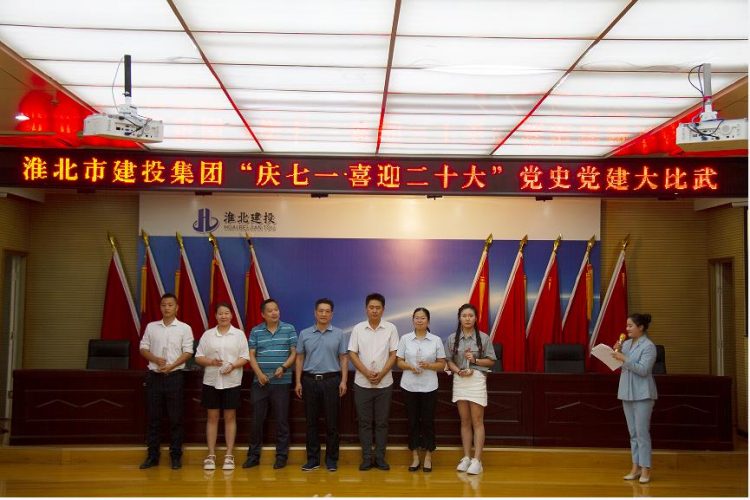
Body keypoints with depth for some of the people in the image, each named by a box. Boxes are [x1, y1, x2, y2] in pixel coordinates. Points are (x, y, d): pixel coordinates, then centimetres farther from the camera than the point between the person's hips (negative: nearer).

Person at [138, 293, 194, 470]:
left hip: (174, 376, -2)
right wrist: (156, 359, -11)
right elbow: (143, 348, 7)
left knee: (175, 418, 1)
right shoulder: (151, 327, 9)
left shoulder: (184, 328, 1)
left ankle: (175, 455, 9)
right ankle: (152, 455, 14)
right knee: (153, 418, 6)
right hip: (154, 376, 3)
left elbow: (188, 352, -4)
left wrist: (172, 366, -17)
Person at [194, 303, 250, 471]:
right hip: (211, 381, 1)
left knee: (230, 417, 4)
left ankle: (229, 455, 10)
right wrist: (211, 362, -15)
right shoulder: (208, 334, 6)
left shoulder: (239, 334, 3)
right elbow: (198, 357, 4)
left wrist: (233, 365, -18)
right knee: (212, 417, 5)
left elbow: (245, 357, 0)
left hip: (231, 382, -1)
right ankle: (211, 455, 12)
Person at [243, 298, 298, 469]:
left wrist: (283, 367, -14)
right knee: (257, 419, 5)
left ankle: (282, 455, 13)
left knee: (282, 420, 3)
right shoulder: (255, 331, 7)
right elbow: (251, 355, 3)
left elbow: (294, 353, 2)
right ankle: (254, 455, 16)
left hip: (282, 382, -1)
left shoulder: (289, 329, 3)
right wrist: (259, 374, -11)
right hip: (260, 382, 1)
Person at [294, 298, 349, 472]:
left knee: (332, 422, 2)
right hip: (309, 380, 1)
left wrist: (343, 381, -6)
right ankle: (313, 458, 15)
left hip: (331, 380, -1)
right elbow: (299, 358, 7)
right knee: (311, 422, 6)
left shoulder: (339, 334, 2)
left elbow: (344, 359, 2)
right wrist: (298, 382, 1)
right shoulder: (305, 334, 5)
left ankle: (331, 459, 12)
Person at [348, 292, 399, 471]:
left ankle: (380, 457, 14)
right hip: (362, 383, 0)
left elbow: (393, 355, -2)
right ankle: (366, 458, 13)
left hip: (384, 383, 0)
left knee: (382, 422, 6)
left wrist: (381, 374, -14)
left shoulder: (391, 329, -1)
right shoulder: (358, 329, 0)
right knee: (365, 422, 5)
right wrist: (366, 373, -13)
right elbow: (352, 354, -2)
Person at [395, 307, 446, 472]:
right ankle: (415, 457, 16)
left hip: (429, 387, -1)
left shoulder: (436, 340, 0)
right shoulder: (405, 339, 2)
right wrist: (410, 367, -16)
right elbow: (399, 362, 3)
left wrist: (429, 365, -16)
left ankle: (428, 457, 15)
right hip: (409, 386, 1)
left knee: (428, 421, 3)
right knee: (413, 421, 6)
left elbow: (442, 365, 2)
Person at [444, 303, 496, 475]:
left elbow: (491, 361, 3)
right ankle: (466, 458, 15)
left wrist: (475, 360, -12)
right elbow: (448, 361, 4)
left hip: (477, 380, -2)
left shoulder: (483, 338, -1)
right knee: (465, 421, 9)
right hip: (459, 381, 2)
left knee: (477, 421, -2)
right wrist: (459, 371, -13)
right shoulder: (452, 339, 4)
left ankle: (477, 460, 0)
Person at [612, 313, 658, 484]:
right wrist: (616, 351, -2)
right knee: (633, 432, 10)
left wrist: (624, 359, -22)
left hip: (642, 394, -7)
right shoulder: (626, 343, 9)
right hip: (627, 393, 7)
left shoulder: (649, 346, -11)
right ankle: (636, 467, 16)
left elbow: (643, 370, -19)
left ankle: (646, 469, 0)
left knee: (642, 432, -6)